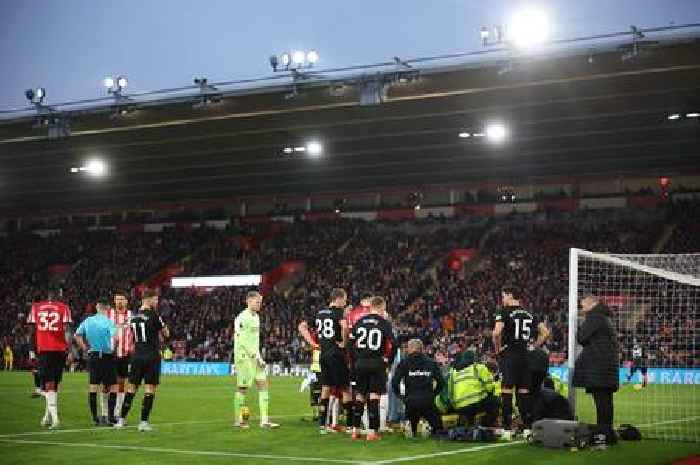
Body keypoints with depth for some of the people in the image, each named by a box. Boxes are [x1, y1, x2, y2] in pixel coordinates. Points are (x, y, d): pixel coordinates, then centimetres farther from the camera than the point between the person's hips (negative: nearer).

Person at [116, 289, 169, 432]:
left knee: (132, 387, 13)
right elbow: (166, 334, -2)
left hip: (137, 356, 6)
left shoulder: (133, 316, 9)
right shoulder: (154, 315, -10)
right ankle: (143, 422, -3)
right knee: (150, 388, -1)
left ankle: (122, 419, 17)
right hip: (151, 356, -6)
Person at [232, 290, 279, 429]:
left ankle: (264, 420, 2)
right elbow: (242, 341, -19)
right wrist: (256, 356, -20)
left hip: (255, 356, 8)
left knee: (263, 384, 2)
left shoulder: (256, 316, 15)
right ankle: (238, 420, 10)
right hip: (244, 356, -8)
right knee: (243, 388, -2)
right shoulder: (242, 318, -14)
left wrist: (259, 356, 16)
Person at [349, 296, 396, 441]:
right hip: (377, 362, -4)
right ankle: (372, 431, -4)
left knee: (360, 395, 13)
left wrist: (356, 360, 14)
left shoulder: (359, 322, 7)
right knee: (374, 395, -2)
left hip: (360, 362, 4)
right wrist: (388, 361, 5)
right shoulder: (384, 323, -4)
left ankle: (355, 429, 15)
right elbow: (392, 345, -8)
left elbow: (351, 343, 7)